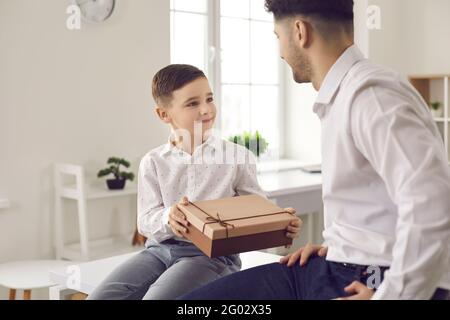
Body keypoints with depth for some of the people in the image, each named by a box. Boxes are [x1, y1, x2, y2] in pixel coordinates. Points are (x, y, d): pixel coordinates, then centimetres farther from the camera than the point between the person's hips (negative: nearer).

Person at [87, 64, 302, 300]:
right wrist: (167, 218, -22)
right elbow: (145, 221, 2)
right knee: (100, 297, -13)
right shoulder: (154, 162, 7)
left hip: (212, 253, -3)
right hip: (160, 249, 4)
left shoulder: (236, 157, 1)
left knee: (157, 297, -30)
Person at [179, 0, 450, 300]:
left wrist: (392, 294, -22)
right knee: (196, 297, 2)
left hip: (373, 280, -9)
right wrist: (337, 244, 13)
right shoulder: (344, 95, 13)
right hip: (339, 266, 9)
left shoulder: (370, 93, -18)